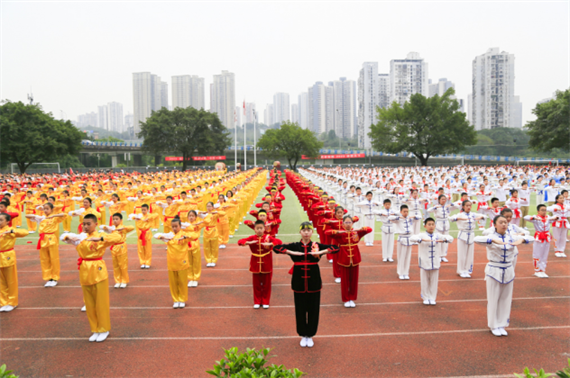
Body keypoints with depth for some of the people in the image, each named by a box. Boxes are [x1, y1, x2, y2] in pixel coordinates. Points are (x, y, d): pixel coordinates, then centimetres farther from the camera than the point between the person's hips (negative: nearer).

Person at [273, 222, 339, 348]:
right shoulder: (294, 246, -1)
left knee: (313, 309, 7)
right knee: (300, 309, 8)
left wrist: (320, 252, -18)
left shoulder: (317, 246, -1)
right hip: (299, 283, 0)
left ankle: (310, 335, 25)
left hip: (314, 282, 0)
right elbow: (276, 248, -8)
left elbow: (336, 248, -6)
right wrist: (292, 253, -18)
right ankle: (303, 336, 26)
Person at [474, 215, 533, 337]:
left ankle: (502, 324, 26)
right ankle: (493, 325, 20)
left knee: (506, 299, 11)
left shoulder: (512, 237, 2)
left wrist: (521, 240, -23)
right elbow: (477, 239, -29)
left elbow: (530, 238, -1)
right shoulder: (491, 237, -11)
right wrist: (493, 240, -42)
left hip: (508, 271, 4)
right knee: (493, 299, 4)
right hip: (494, 271, -4)